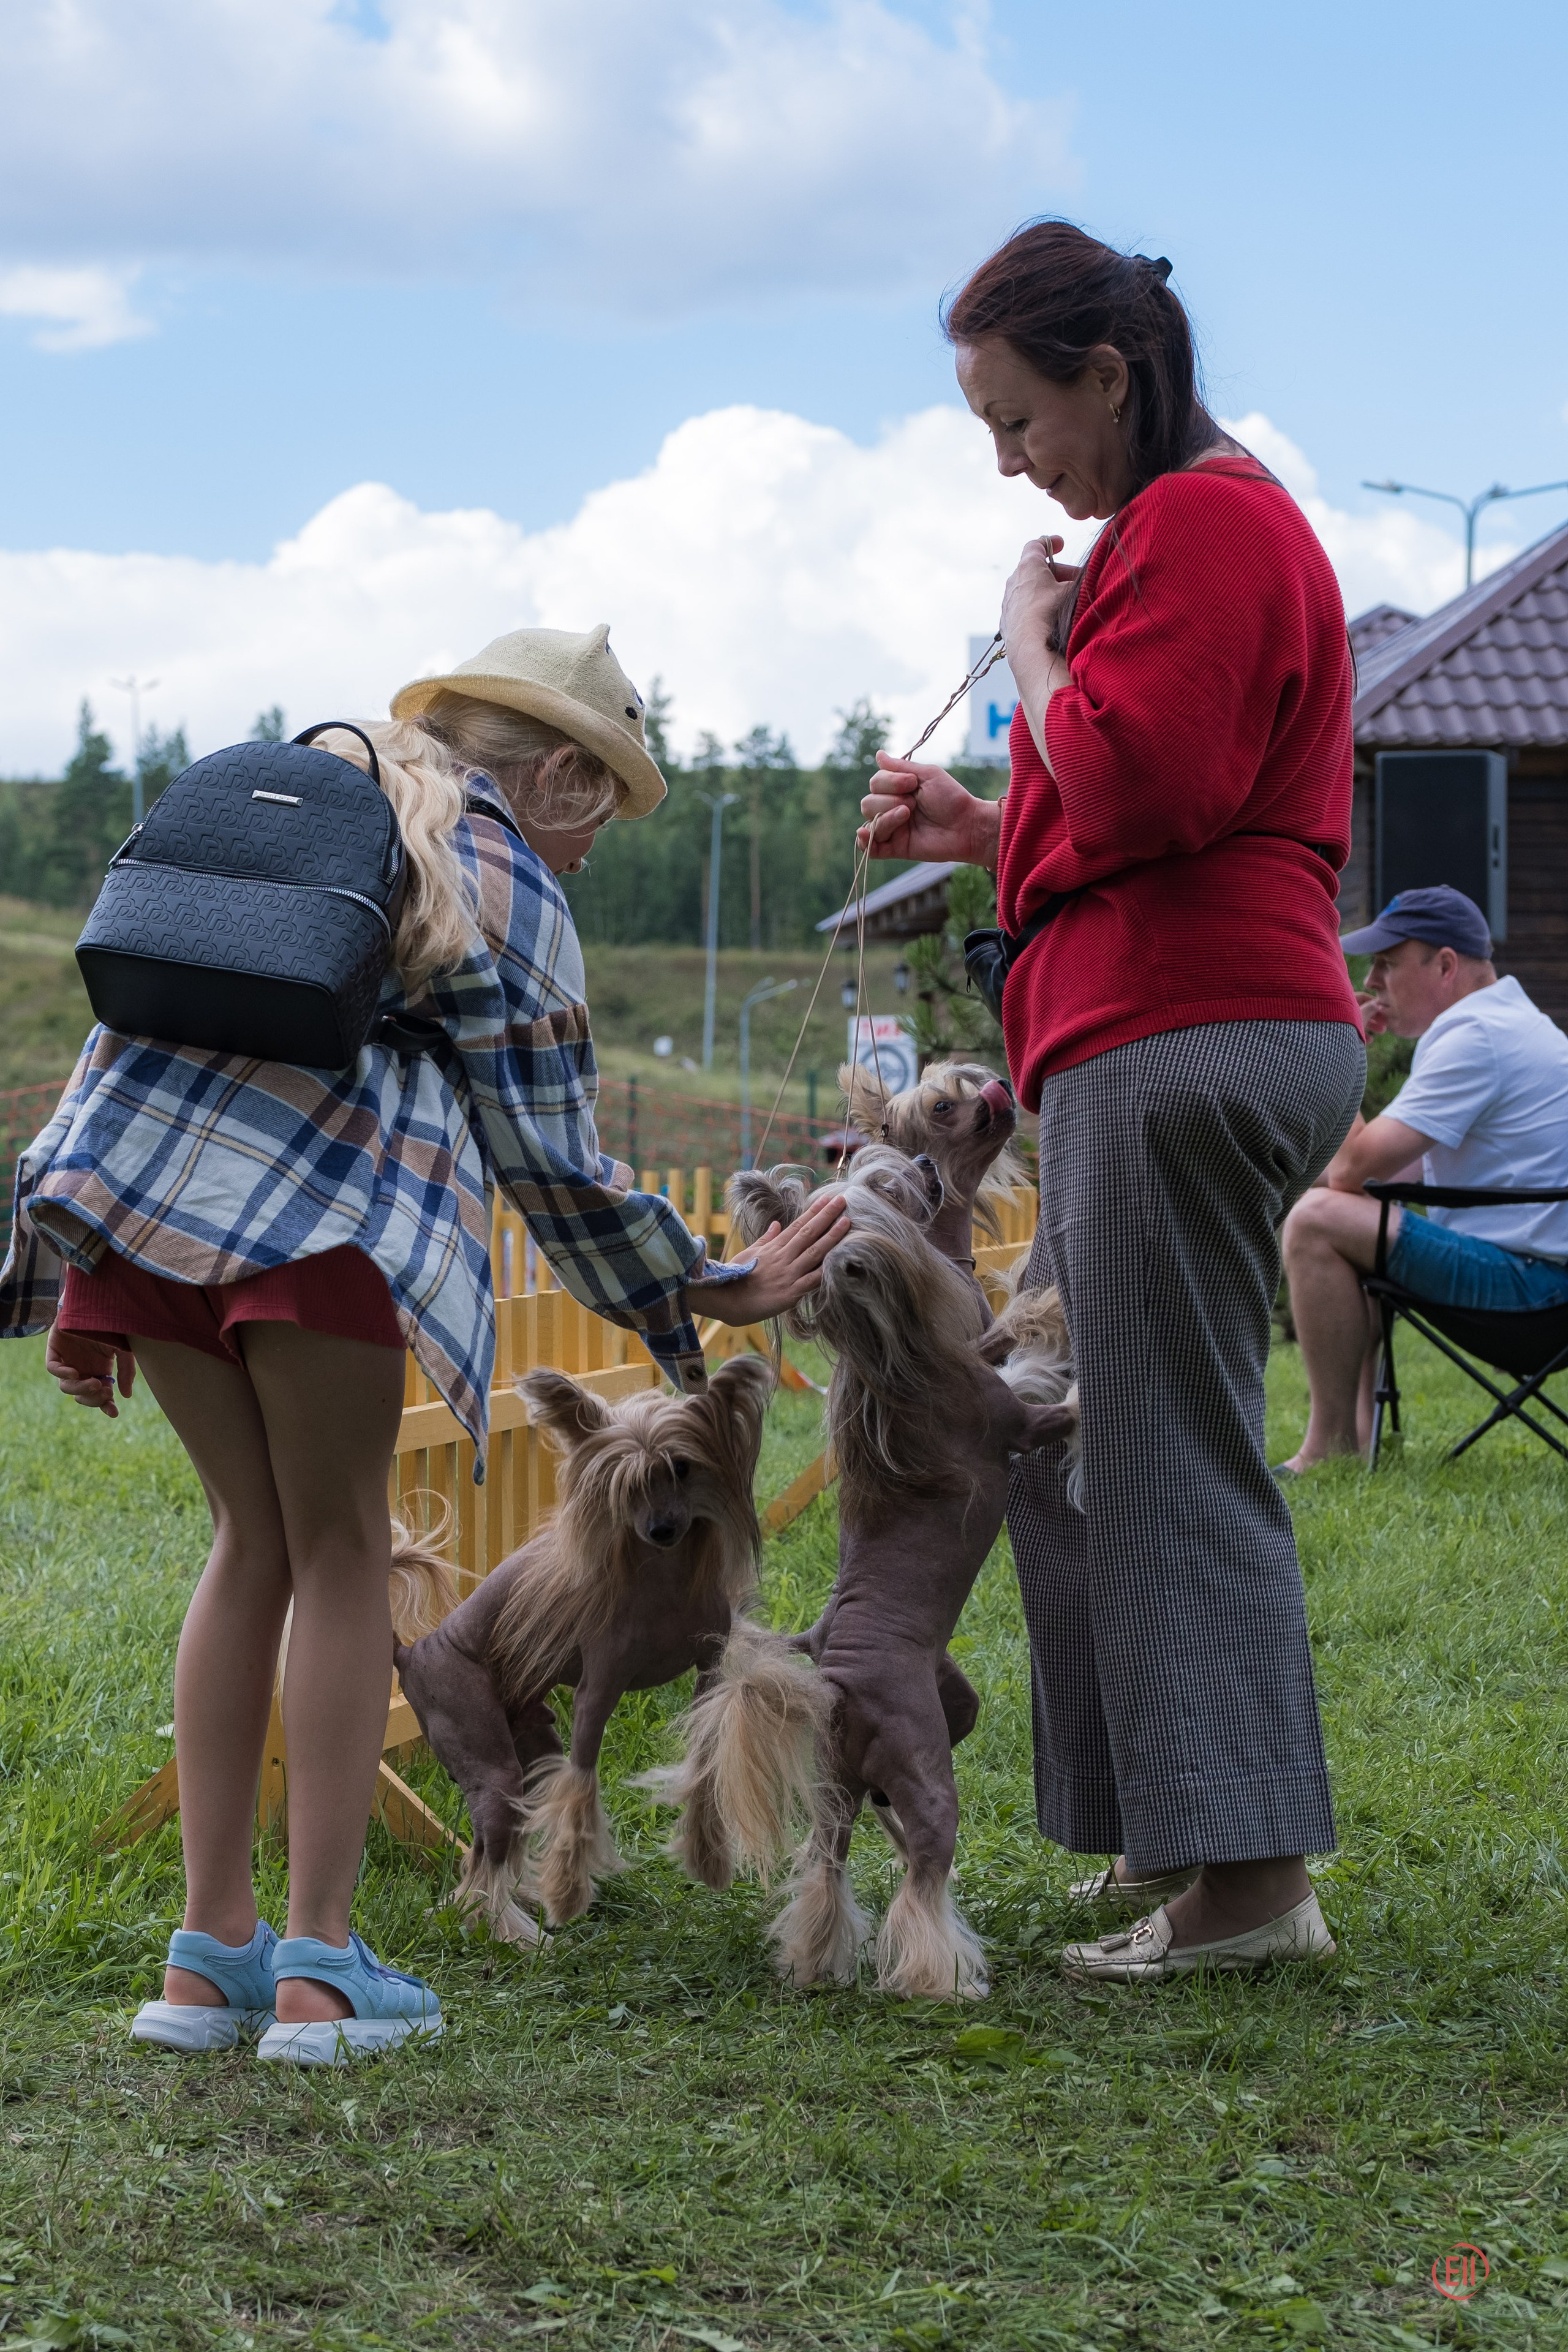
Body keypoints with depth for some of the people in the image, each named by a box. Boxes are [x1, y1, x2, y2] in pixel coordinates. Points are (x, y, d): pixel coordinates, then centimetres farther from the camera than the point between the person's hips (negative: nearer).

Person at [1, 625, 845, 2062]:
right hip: (320, 1203, -5)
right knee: (340, 1551, 8)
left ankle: (209, 1953, 14)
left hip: (132, 1165, 6)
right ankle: (317, 1969, 4)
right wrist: (722, 1292, 20)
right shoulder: (512, 890, 9)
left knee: (251, 1538, 17)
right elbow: (555, 1163, 8)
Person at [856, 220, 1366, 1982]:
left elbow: (1140, 789, -22)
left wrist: (1032, 643, -8)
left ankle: (1251, 1876, -6)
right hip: (1177, 1051, 11)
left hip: (1184, 1046, -11)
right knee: (1066, 1445, 14)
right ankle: (1178, 1832, 19)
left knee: (1166, 1458, -9)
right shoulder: (1198, 520, 24)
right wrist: (984, 834, 18)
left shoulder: (1201, 523, -10)